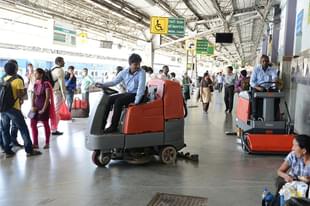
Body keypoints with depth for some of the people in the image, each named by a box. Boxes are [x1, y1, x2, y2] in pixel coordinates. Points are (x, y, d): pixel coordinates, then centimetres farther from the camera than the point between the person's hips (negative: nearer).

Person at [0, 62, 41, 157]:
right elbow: (20, 95, -14)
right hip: (13, 108, -6)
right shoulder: (18, 81, -9)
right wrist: (24, 91, 5)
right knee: (23, 129, 2)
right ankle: (29, 150, 4)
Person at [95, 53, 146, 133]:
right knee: (109, 99, -6)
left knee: (118, 101, -27)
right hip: (128, 93, 6)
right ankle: (102, 122, 1)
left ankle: (114, 126, -19)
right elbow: (114, 82, 5)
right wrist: (102, 85, -10)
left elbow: (141, 87, -22)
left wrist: (136, 101, -28)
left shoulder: (141, 72, -14)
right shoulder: (124, 72, 2)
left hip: (136, 94, -6)